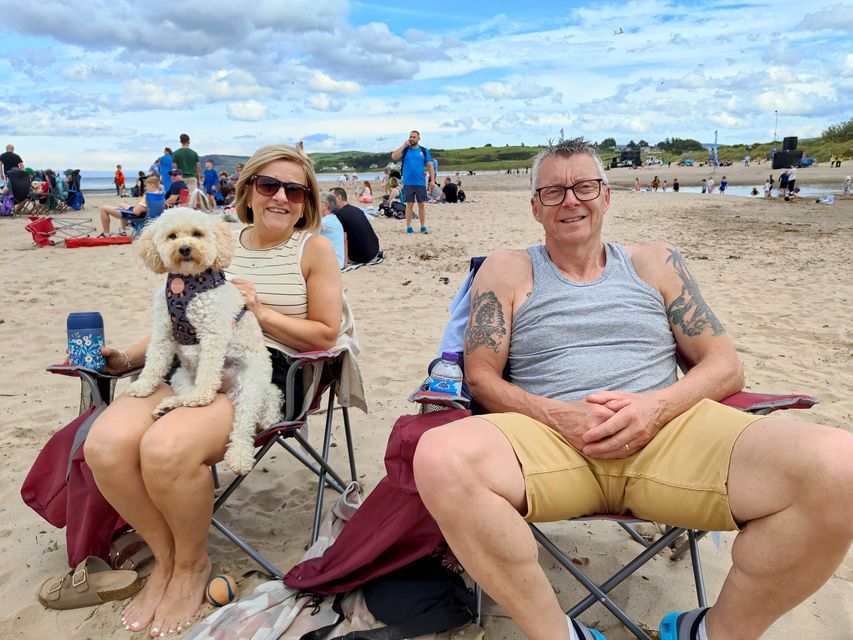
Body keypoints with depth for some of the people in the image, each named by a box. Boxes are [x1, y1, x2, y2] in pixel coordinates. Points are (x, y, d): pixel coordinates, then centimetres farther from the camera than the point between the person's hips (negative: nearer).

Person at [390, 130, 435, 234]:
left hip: (421, 183, 1)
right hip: (408, 183, -1)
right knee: (409, 204, 1)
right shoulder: (405, 149, 5)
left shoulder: (424, 150, 8)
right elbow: (394, 157, -10)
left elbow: (429, 165, 8)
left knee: (422, 204, 3)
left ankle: (423, 226, 10)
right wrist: (404, 145, -10)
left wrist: (432, 180, -1)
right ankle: (408, 227, 8)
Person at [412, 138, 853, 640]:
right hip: (550, 438, -1)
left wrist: (657, 406, -9)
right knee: (441, 457, -35)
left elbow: (727, 367, 13)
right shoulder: (507, 271, 13)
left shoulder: (655, 264, 17)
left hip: (667, 431, 2)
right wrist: (559, 416, -13)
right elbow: (481, 376, 6)